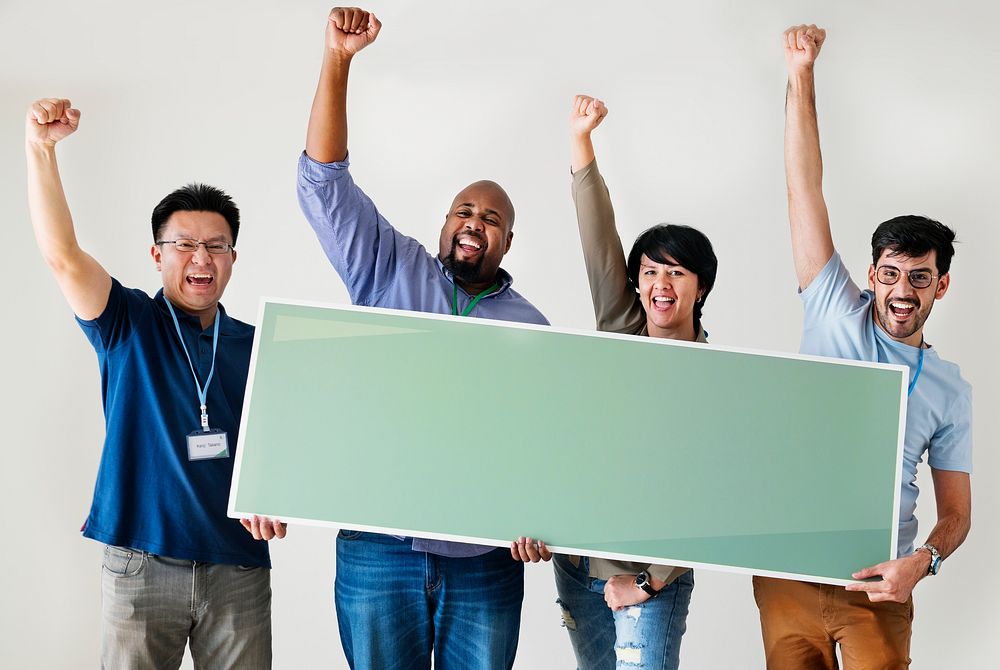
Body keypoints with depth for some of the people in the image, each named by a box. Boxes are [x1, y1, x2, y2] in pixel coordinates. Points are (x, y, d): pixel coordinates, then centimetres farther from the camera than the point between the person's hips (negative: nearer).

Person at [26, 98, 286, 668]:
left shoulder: (256, 348, 10)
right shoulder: (129, 327, 3)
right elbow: (62, 255, -12)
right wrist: (41, 148, -23)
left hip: (239, 568, 2)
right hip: (141, 564, -2)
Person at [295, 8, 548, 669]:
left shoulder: (530, 327, 12)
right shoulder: (391, 271, 8)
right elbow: (323, 183, -1)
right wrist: (337, 60, -11)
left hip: (484, 559, 1)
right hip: (379, 549, -1)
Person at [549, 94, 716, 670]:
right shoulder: (621, 332, 3)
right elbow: (600, 241, -8)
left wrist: (649, 581, -18)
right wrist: (580, 139, -18)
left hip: (652, 575, -4)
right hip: (577, 557, 4)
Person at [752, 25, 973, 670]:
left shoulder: (950, 390, 6)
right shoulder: (837, 315, 3)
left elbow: (956, 509, 7)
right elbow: (806, 190, -2)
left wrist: (925, 559, -15)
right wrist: (801, 76, -7)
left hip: (877, 585, 1)